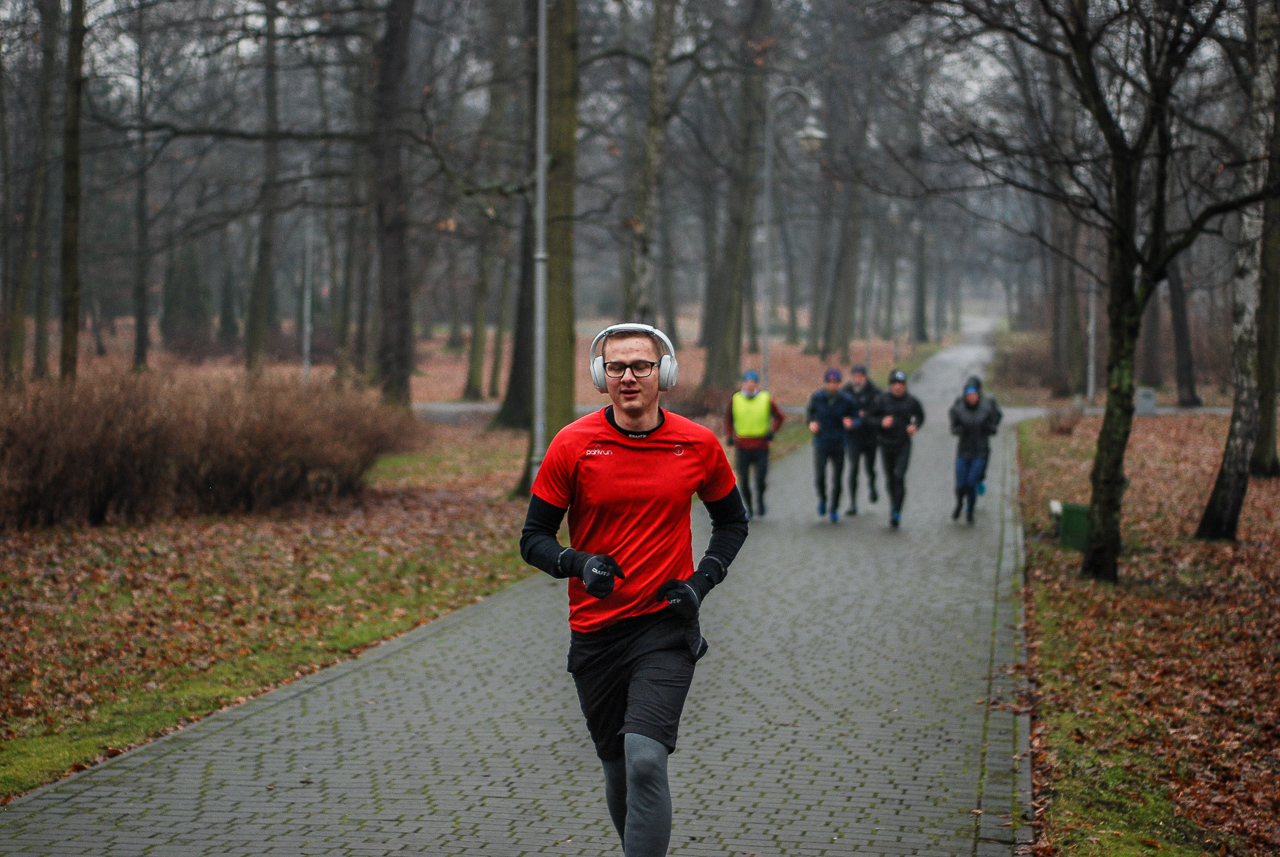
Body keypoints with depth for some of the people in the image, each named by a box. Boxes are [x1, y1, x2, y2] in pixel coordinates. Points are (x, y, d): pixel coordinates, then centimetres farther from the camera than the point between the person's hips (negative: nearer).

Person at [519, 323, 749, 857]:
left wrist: (702, 581, -1)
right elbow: (534, 539, 2)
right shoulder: (572, 444, -4)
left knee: (645, 760, -19)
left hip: (666, 627, -1)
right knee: (618, 768, 12)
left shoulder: (698, 445, -1)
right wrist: (578, 563, -19)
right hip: (595, 629, 2)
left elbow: (732, 521, 15)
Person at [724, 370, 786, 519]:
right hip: (742, 447, 1)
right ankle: (748, 507, 17)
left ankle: (760, 499, 23)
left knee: (761, 479, -7)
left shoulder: (766, 399, 1)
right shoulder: (735, 400, 5)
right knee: (743, 480, -1)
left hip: (761, 447, -1)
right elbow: (728, 419, 20)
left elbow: (780, 417, 11)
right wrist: (730, 435, 7)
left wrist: (772, 431, -3)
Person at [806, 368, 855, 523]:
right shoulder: (817, 397, -4)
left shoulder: (846, 400, -5)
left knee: (837, 480, 4)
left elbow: (852, 417, 7)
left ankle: (833, 509, 24)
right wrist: (811, 422, -6)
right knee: (819, 478, -11)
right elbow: (809, 411, 13)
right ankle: (822, 499, 21)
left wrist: (849, 423, -16)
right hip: (821, 445, 0)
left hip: (838, 445, 0)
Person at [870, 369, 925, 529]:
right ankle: (893, 503, 36)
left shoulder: (911, 401, 0)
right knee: (890, 478, 10)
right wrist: (881, 422, -19)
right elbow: (871, 417, 1)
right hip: (886, 445, 1)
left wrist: (915, 426, -5)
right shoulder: (882, 400, -4)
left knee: (899, 477, -14)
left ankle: (896, 512, -13)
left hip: (904, 445, -1)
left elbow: (920, 416, 15)